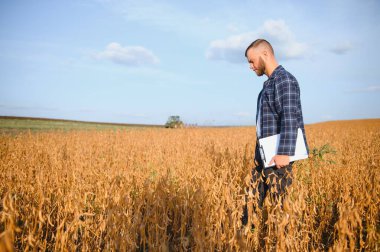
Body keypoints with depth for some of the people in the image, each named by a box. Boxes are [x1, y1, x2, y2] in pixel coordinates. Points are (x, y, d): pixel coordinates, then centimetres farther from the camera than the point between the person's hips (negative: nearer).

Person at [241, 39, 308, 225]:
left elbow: (290, 118, -20)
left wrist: (284, 153, -25)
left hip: (277, 156, -9)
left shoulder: (285, 80, -11)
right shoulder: (269, 83, 19)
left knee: (279, 203, -3)